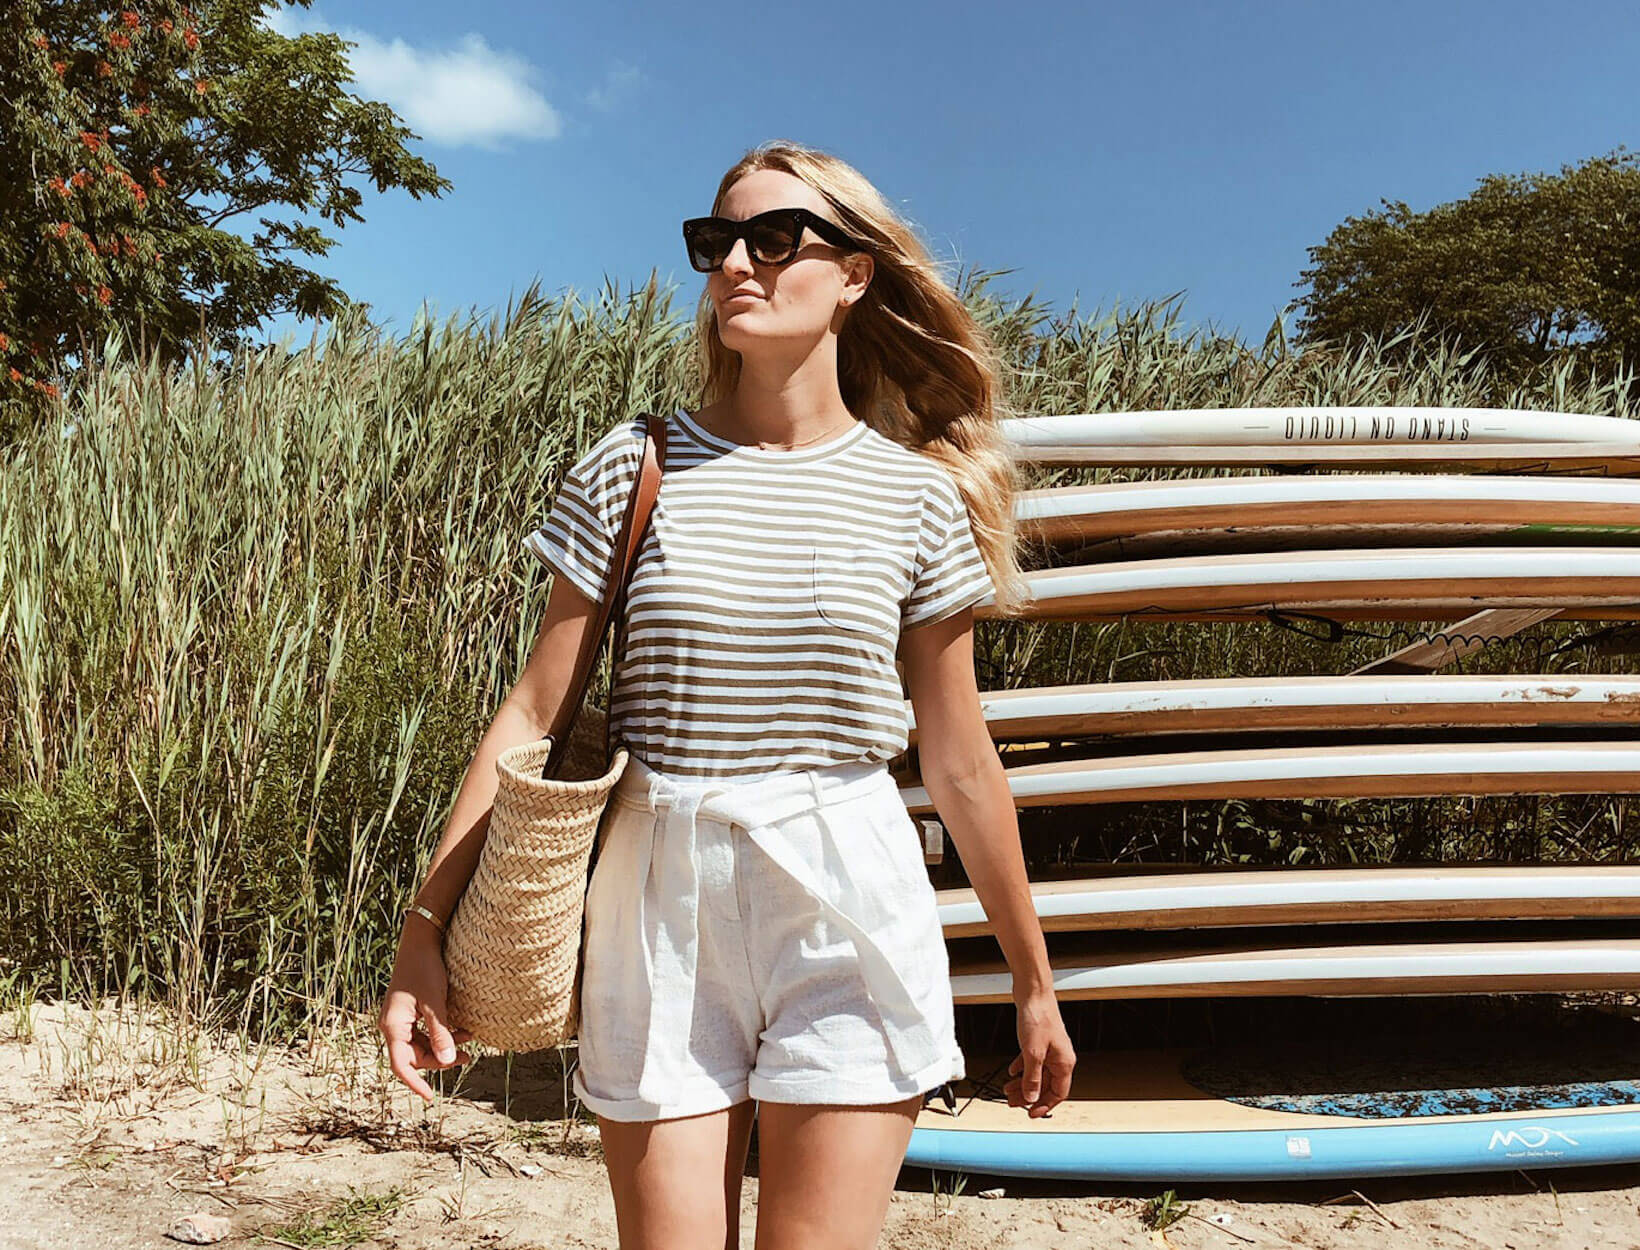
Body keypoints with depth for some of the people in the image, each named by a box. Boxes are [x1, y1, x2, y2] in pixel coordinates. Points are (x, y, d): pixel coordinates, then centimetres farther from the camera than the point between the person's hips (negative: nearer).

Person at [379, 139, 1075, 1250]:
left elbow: (959, 762, 5)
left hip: (848, 917, 0)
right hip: (661, 910, 1)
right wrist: (427, 929, -3)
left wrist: (1035, 983, 10)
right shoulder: (635, 468, 1)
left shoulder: (914, 493, 0)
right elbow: (534, 715, 0)